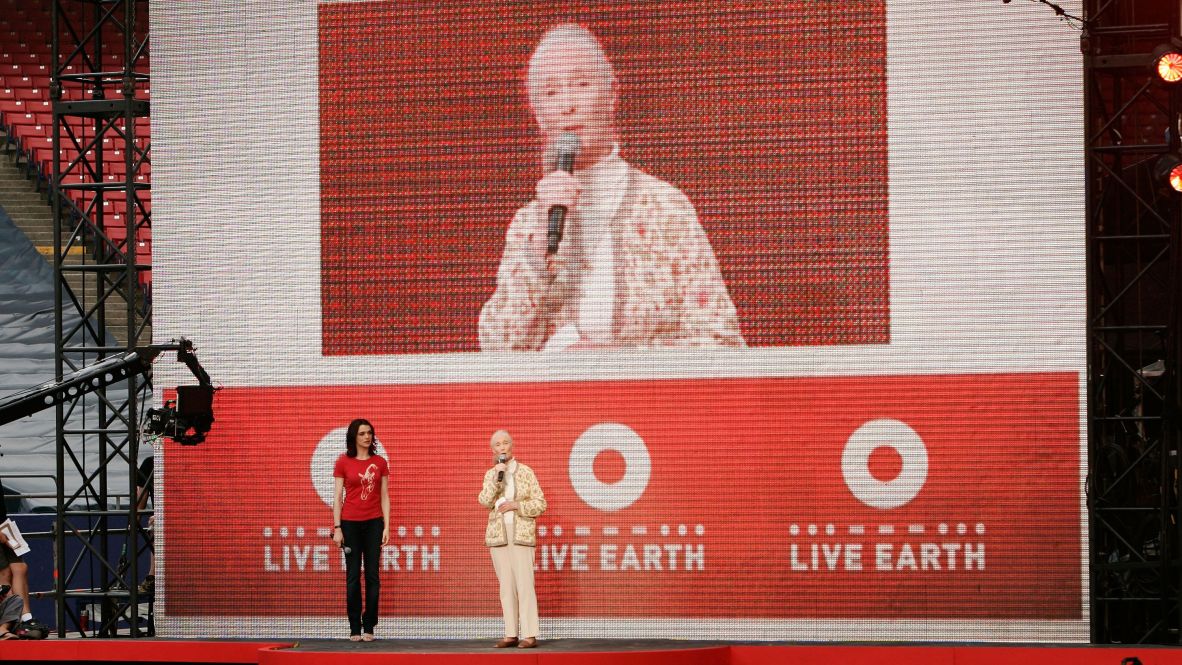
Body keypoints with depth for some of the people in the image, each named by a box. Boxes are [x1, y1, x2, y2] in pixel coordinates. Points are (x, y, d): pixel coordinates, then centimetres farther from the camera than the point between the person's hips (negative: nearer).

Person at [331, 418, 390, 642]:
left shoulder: (380, 463, 5)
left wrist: (386, 527, 0)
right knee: (353, 576, 0)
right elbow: (337, 497, 1)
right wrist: (337, 528, -6)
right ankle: (355, 629, 4)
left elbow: (384, 497, 7)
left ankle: (369, 628, 5)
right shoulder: (343, 463, 0)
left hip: (373, 523, 1)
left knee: (372, 575, 0)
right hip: (350, 523, -1)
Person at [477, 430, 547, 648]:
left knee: (524, 585, -10)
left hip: (521, 534, -3)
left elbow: (540, 505, 1)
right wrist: (497, 476, -13)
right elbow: (484, 501, -5)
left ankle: (529, 635, -12)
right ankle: (511, 634, 5)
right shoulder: (491, 474, 11)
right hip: (498, 535, 3)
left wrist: (516, 505, -12)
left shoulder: (526, 472, 3)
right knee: (506, 586, 3)